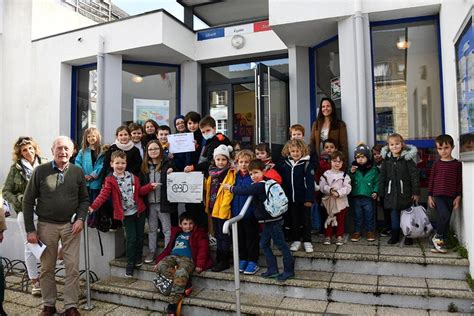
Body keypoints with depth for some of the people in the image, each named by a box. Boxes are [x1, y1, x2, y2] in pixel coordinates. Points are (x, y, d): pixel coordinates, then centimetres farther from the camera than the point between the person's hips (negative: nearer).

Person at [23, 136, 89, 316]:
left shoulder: (77, 172, 1)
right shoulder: (40, 171, -4)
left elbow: (84, 199, 8)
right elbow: (28, 201, -1)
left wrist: (81, 218, -8)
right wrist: (30, 229, -4)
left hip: (71, 226, 1)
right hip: (46, 226, 0)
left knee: (73, 267, 3)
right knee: (47, 268, 11)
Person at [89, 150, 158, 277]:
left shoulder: (132, 177, 5)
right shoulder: (110, 180, -4)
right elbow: (103, 195, -14)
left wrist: (150, 186, -4)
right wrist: (93, 207, -27)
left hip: (139, 211, 3)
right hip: (126, 214, -3)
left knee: (140, 236, 10)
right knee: (131, 238, -3)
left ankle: (138, 257, 31)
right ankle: (130, 264, 13)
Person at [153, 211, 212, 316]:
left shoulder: (198, 234, 16)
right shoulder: (176, 233, 30)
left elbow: (203, 249, 3)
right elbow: (168, 248, 30)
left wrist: (199, 265, -11)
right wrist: (159, 260, 18)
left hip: (187, 258, -4)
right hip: (172, 256, 4)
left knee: (181, 273, -38)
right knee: (161, 266, -31)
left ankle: (172, 305, -35)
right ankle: (184, 284, -27)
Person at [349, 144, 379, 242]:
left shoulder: (373, 169, -1)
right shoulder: (353, 168, 1)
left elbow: (377, 182, 3)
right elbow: (349, 182, -1)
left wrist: (375, 191, -9)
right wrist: (351, 173, -15)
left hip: (369, 197, -1)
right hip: (356, 197, 1)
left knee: (369, 216, 11)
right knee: (357, 216, 12)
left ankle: (370, 231, 25)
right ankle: (357, 232, 23)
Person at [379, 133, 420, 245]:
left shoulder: (407, 158, -6)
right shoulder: (386, 160, 4)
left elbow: (414, 176, -7)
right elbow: (382, 177, 8)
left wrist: (416, 192, -9)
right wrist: (381, 193, 6)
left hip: (405, 192, -3)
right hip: (391, 193, 3)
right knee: (394, 215, 10)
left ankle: (408, 236, 22)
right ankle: (395, 235, 22)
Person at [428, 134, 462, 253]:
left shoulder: (457, 164, 3)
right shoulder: (436, 164, 4)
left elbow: (459, 181, 5)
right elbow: (431, 180, 6)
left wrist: (458, 197, -1)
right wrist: (430, 196, 2)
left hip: (450, 197, 2)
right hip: (437, 195, -2)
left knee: (446, 220, 6)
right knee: (445, 215, -21)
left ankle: (439, 243, 18)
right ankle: (438, 237, -1)